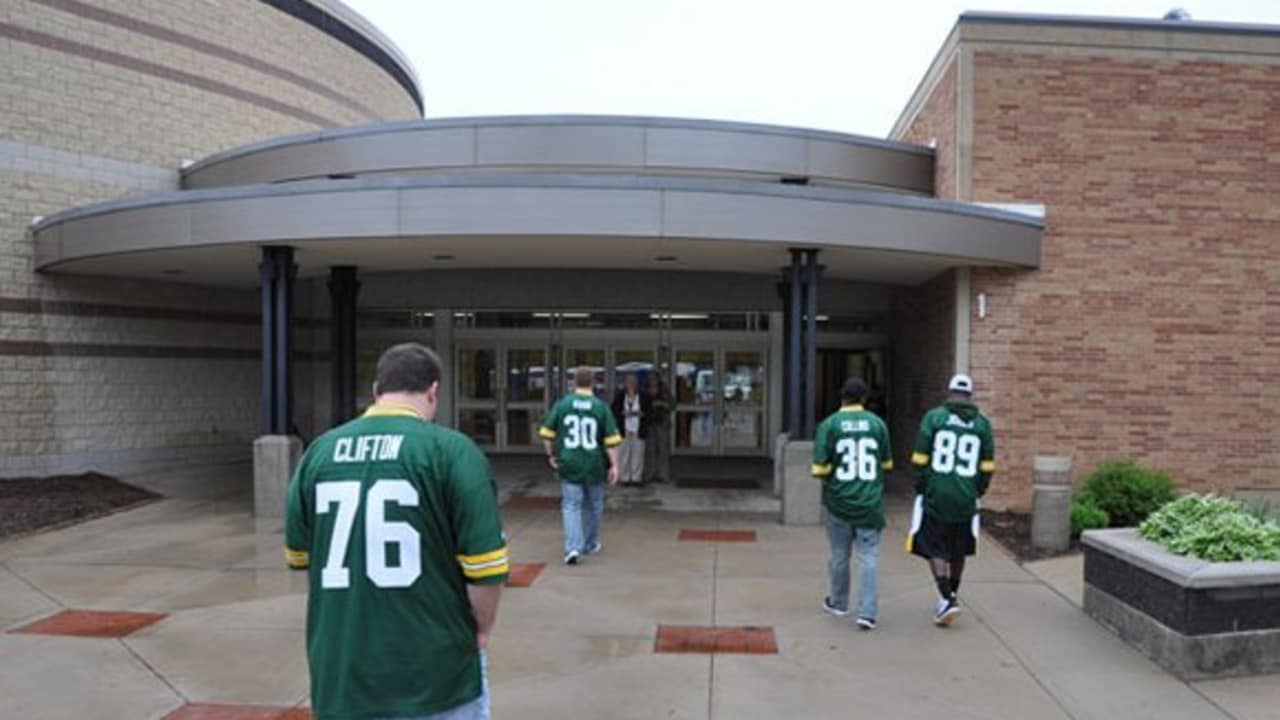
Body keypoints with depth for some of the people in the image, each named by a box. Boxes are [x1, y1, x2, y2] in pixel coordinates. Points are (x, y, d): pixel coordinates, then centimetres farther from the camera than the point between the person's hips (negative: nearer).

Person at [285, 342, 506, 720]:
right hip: (436, 673, -4)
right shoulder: (451, 449, -13)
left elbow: (299, 556, 12)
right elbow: (486, 566, -16)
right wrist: (482, 630, 2)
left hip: (342, 672, 4)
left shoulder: (319, 451, 1)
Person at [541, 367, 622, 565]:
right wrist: (614, 465, -3)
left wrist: (551, 455, 13)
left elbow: (546, 433, 1)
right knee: (594, 505, 18)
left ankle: (573, 547, -12)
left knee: (571, 505, 3)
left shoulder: (562, 404, -3)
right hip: (594, 465, 0)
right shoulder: (601, 407, -5)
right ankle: (590, 545, 29)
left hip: (569, 464, 0)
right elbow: (611, 440, -8)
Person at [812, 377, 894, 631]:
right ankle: (867, 612, -2)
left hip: (838, 501, 0)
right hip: (870, 502, 1)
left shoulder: (829, 425, -9)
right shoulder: (877, 423, -2)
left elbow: (820, 469, -12)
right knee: (868, 556, 5)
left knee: (839, 554, 14)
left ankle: (838, 603, 31)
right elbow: (887, 464, 6)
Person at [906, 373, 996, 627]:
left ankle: (947, 599, -7)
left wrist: (920, 488, 6)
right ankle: (951, 596, 31)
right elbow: (987, 466, 4)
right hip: (966, 500, 3)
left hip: (935, 496, -3)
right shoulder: (982, 424, 3)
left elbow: (920, 460, -6)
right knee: (958, 552, 19)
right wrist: (978, 491, 17)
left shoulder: (934, 417, -5)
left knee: (934, 549, 6)